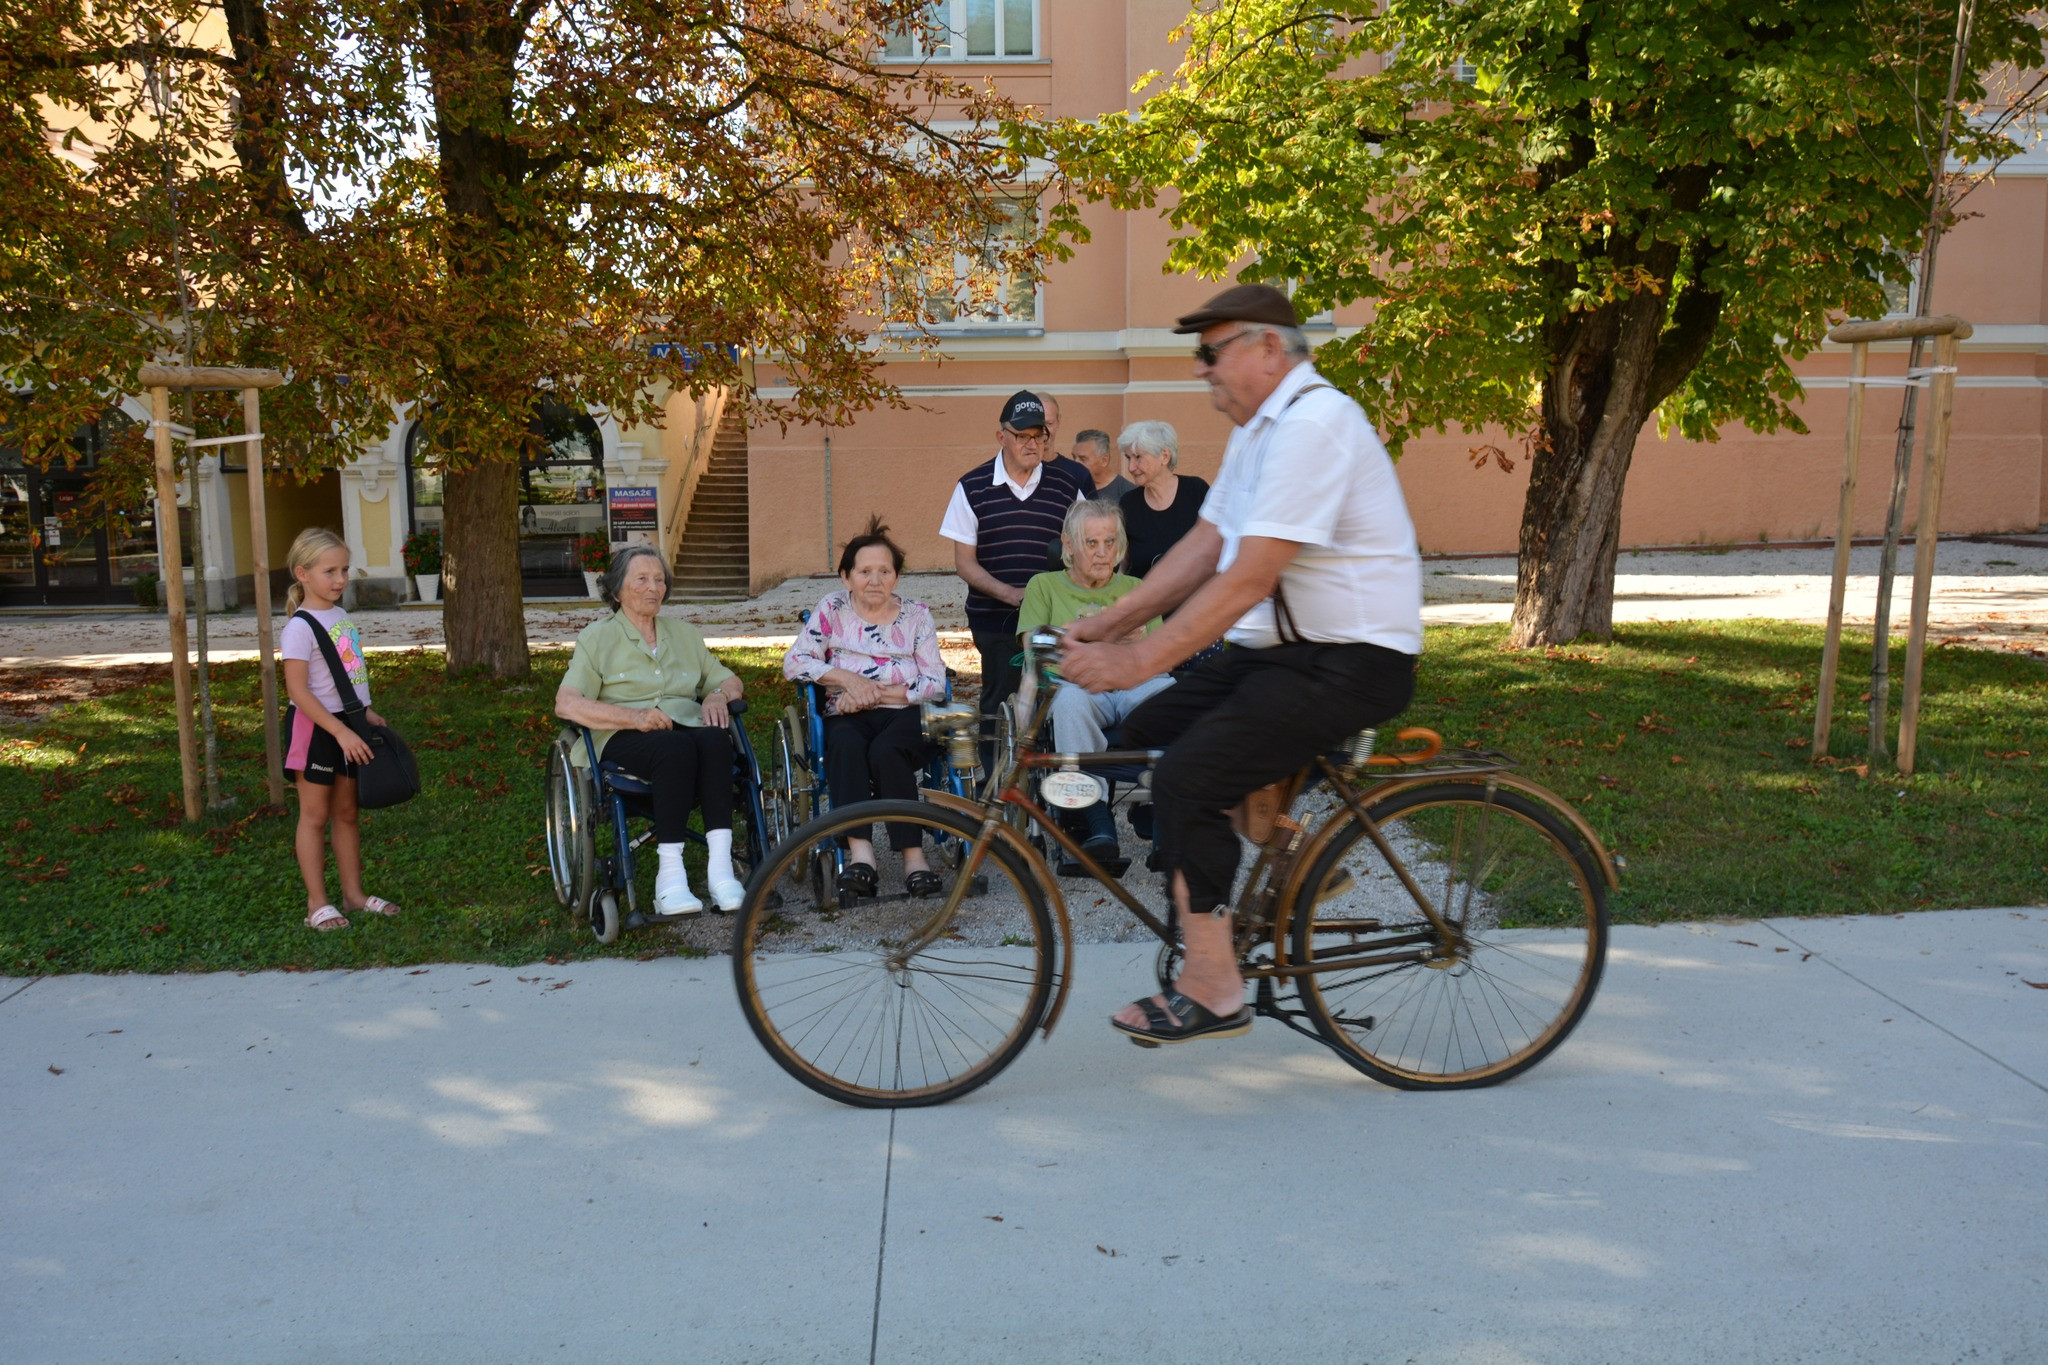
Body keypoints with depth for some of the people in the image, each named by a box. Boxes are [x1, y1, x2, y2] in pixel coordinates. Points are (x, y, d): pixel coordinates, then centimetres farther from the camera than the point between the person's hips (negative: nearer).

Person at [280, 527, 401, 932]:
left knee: (347, 812, 14)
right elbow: (298, 690, -20)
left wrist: (365, 713, 10)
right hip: (314, 729, -7)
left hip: (346, 725, 7)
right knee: (315, 815, 2)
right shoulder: (300, 627, -16)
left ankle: (354, 894, 23)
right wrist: (341, 731, -23)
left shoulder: (341, 616, 8)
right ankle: (317, 903, 11)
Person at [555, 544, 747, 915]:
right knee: (677, 748, -38)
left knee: (715, 739, -34)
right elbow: (566, 704, -4)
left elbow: (730, 681, 25)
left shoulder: (684, 633, 26)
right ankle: (670, 877, -41)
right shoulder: (598, 637, 11)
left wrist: (718, 696, -1)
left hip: (687, 727, 4)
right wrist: (634, 716, -17)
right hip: (624, 740, -3)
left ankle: (720, 867, -42)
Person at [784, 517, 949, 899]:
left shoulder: (916, 616, 11)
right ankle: (860, 852, -46)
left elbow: (935, 682, 3)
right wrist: (848, 679, -9)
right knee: (846, 745, -36)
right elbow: (793, 663, 4)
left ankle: (913, 854, -35)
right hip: (847, 717, 0)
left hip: (904, 715, 0)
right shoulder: (832, 610, 12)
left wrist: (878, 693, -9)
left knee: (886, 750, -35)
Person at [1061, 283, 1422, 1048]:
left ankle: (1211, 991, -6)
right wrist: (1105, 626, 4)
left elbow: (1247, 579, -26)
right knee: (1149, 732, 4)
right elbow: (1204, 547, 12)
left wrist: (1137, 661, -24)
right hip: (1283, 647, 10)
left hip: (1348, 663, -10)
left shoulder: (1313, 424, -19)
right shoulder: (1260, 428, 15)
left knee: (1184, 780, -19)